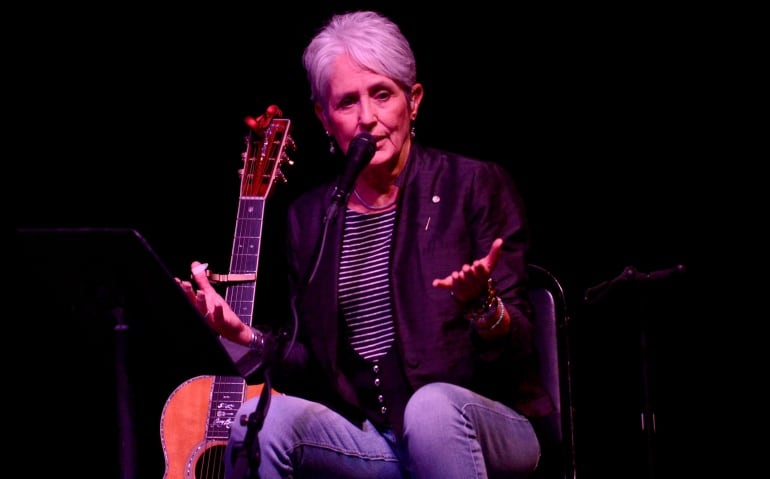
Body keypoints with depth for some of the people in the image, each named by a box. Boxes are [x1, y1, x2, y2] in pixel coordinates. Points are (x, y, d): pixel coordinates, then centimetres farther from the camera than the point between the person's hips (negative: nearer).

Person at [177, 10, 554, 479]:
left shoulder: (476, 185, -1)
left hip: (490, 433, -3)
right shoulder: (309, 217, 11)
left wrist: (481, 305, -27)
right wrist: (247, 335, -4)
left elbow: (518, 348, -6)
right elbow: (312, 368, 14)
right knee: (257, 419, -24)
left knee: (432, 405, -37)